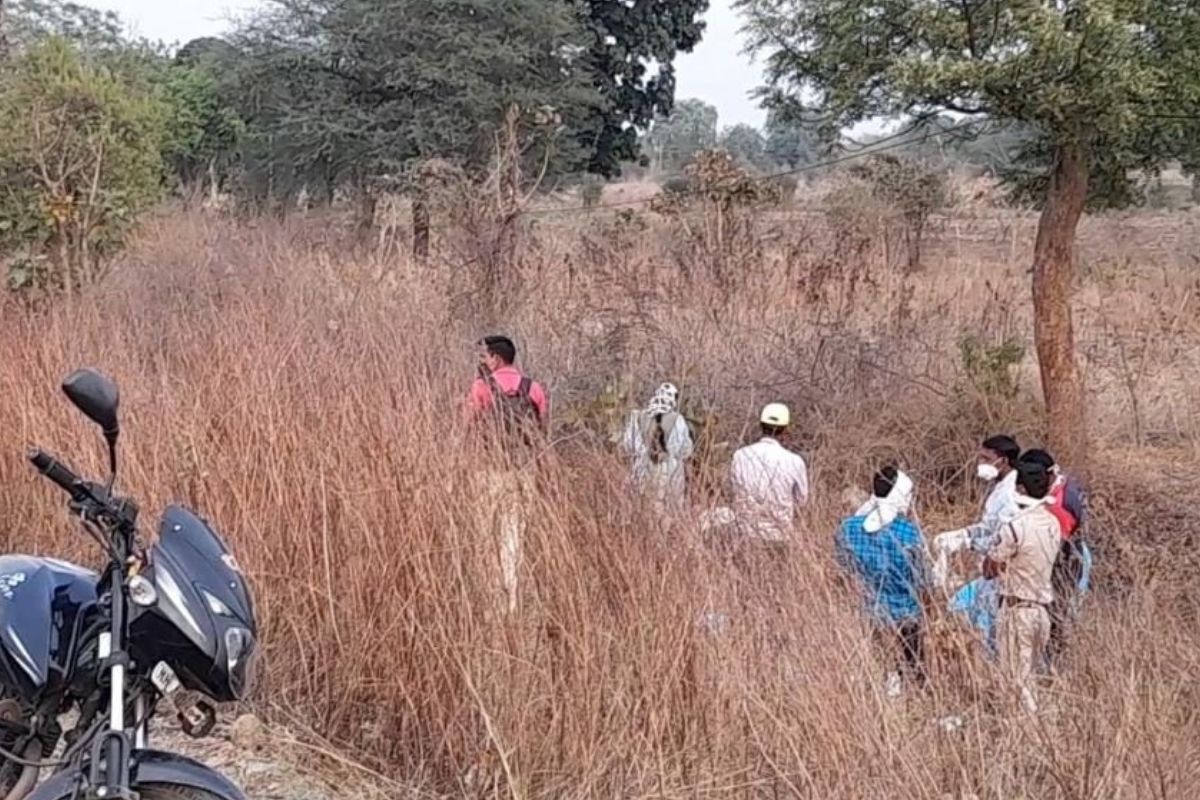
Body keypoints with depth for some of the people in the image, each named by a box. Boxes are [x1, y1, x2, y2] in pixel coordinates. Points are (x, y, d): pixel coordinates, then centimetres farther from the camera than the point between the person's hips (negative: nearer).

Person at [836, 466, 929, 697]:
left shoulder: (849, 528, -9)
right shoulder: (908, 531, -21)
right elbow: (922, 580, -10)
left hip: (866, 615, 4)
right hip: (904, 617, -4)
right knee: (914, 678, 13)